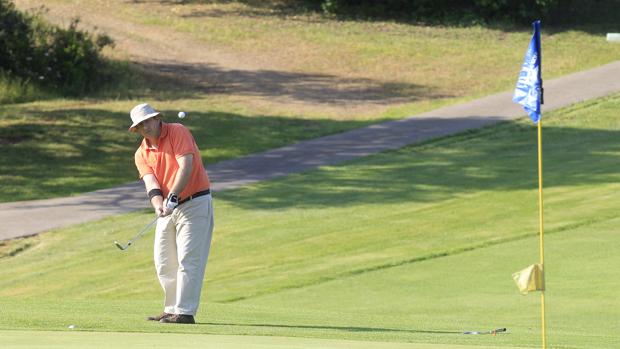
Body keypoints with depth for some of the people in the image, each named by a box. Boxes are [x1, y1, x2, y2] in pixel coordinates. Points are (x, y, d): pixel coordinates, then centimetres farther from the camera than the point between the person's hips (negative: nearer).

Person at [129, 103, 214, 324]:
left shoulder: (178, 132, -9)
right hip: (168, 209, 7)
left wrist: (173, 197, -29)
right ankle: (172, 309, 18)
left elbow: (185, 167, -20)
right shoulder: (142, 154, 7)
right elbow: (150, 182, -8)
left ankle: (185, 312, -13)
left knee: (187, 259, -11)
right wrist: (158, 204, -29)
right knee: (164, 262, 8)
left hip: (195, 204, -7)